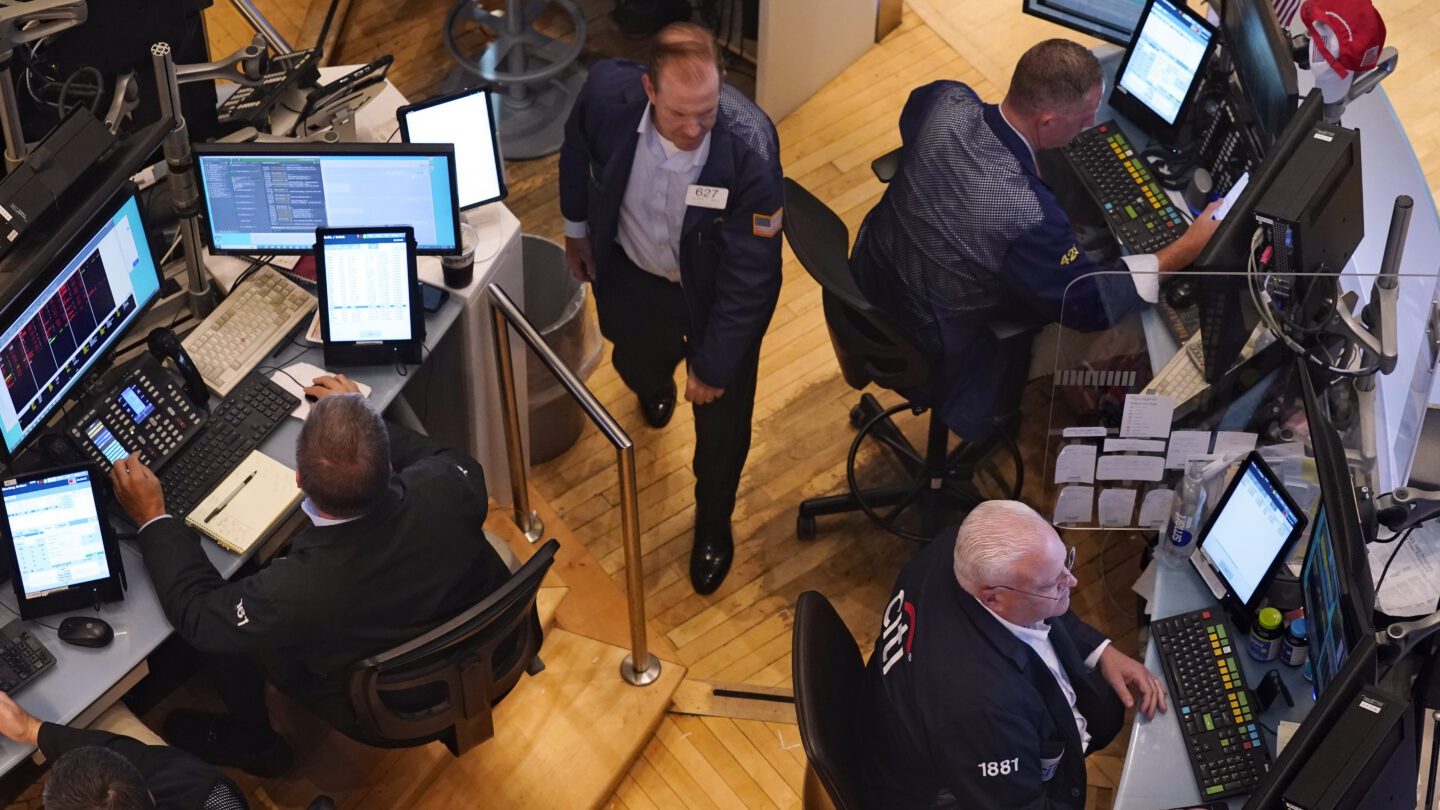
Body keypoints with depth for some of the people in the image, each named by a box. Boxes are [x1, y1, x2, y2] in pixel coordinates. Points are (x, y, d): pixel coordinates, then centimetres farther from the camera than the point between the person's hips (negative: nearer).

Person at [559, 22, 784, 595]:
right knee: (637, 369, 31)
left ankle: (713, 523, 48)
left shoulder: (750, 146, -39)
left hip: (717, 294, -3)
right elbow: (579, 148, -3)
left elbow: (750, 272, -27)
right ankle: (654, 386, 73)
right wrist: (576, 226, 11)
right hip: (633, 275, 3)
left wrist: (715, 365, -19)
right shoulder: (608, 92, -30)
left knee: (721, 420, 15)